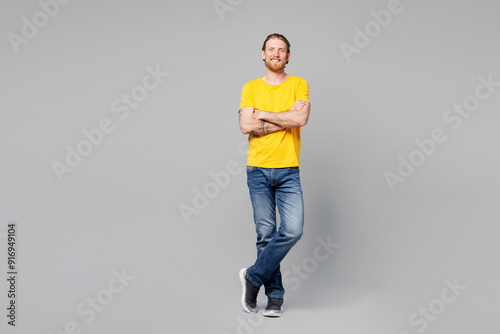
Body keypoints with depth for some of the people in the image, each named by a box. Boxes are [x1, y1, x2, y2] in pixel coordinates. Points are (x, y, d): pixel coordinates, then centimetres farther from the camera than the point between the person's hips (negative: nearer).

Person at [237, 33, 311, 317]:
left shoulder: (299, 85, 5)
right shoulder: (251, 88, 7)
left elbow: (301, 119, -12)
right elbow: (246, 126, -7)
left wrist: (263, 114, -7)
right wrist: (285, 119, -9)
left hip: (288, 171, 0)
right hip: (258, 171, 0)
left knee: (293, 230, -13)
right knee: (266, 235, 2)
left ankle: (254, 277, 5)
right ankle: (275, 295, 14)